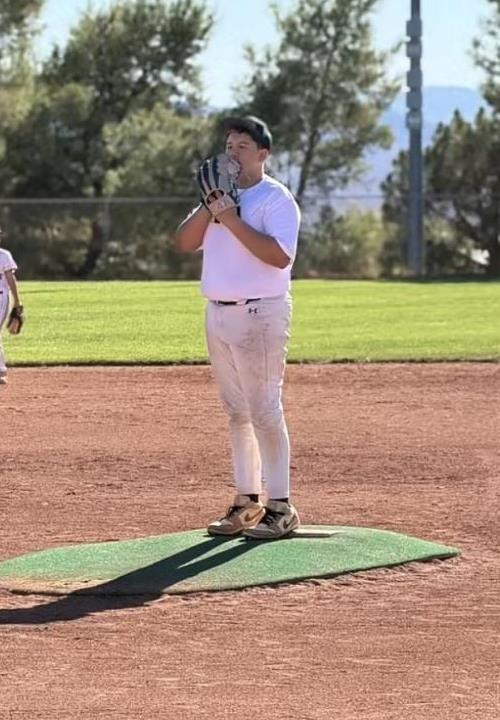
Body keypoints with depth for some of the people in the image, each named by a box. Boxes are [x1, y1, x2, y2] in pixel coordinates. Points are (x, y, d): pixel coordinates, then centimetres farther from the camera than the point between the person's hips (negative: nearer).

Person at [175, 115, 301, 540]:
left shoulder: (276, 198, -7)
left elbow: (280, 255, -21)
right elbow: (185, 243, 7)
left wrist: (232, 220, -21)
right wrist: (210, 206, -6)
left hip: (260, 314, -8)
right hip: (218, 313, 8)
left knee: (264, 411, -8)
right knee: (237, 411, 11)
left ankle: (280, 508, -5)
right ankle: (247, 502, 17)